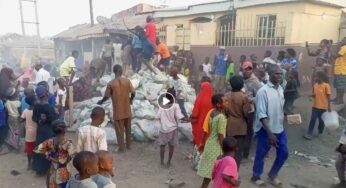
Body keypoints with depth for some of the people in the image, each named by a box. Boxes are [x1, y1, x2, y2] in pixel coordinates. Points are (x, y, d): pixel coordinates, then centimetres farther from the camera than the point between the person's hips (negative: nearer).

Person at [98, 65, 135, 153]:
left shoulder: (110, 83, -11)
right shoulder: (127, 81, -5)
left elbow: (106, 97, -7)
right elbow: (133, 93, -4)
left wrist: (101, 101, 15)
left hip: (118, 111, -3)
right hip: (127, 110, 3)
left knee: (119, 130, 9)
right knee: (128, 128, 17)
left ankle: (122, 148, 16)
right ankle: (129, 145, 29)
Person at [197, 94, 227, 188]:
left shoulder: (211, 113, 4)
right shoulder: (221, 117, -21)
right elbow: (220, 135, -21)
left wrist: (202, 143, 18)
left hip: (210, 144, 8)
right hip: (216, 147, -8)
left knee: (209, 173, 18)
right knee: (209, 175, 4)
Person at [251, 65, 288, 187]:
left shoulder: (281, 89, 4)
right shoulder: (263, 91, -19)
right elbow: (261, 115, -22)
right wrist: (270, 133, -24)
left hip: (280, 129, 7)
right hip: (266, 130, -7)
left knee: (283, 153, 15)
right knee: (261, 155, 9)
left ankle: (272, 175, 37)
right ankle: (256, 177, 32)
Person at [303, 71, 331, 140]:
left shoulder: (326, 86, -13)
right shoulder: (315, 85, 3)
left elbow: (328, 97, -10)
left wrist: (329, 107, -11)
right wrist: (313, 95, -11)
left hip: (323, 107, -4)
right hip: (315, 106, 4)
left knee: (321, 120, 10)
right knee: (312, 120, -1)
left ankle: (320, 132, 30)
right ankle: (309, 134, 0)